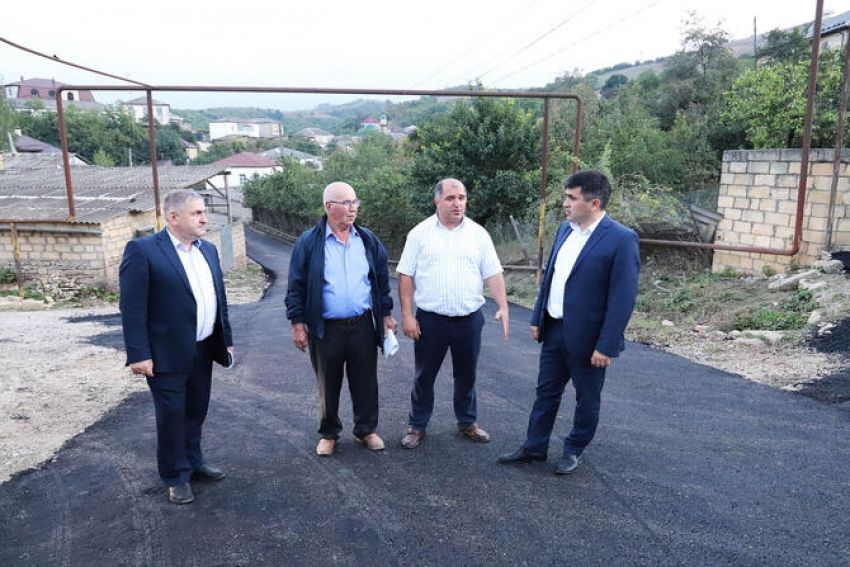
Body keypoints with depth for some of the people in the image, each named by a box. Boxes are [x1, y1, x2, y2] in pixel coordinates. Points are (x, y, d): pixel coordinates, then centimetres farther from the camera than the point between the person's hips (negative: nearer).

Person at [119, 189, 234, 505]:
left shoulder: (208, 250, 9)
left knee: (196, 412, 19)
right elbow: (132, 307, -15)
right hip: (168, 354, -6)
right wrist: (138, 354, -17)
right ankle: (176, 476, 25)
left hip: (204, 350, 6)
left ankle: (193, 461, 37)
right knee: (171, 416, 7)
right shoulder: (143, 250, -13)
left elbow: (219, 298, 13)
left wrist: (226, 339, 13)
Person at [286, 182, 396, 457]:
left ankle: (366, 430, 31)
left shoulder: (368, 240, 4)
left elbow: (381, 280, 11)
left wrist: (386, 314, 10)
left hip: (363, 326, 2)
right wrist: (298, 324, -5)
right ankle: (329, 433, 31)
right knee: (328, 385, 12)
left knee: (365, 382, 12)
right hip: (326, 329, -2)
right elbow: (297, 286, -3)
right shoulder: (309, 242, -5)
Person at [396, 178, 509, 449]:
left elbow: (493, 273, 1)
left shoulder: (478, 233, 2)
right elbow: (405, 275, -3)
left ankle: (467, 422, 35)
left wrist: (503, 307, -12)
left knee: (466, 375, 16)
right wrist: (407, 315, -8)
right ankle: (417, 425, 27)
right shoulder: (420, 233, -3)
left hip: (470, 319, 2)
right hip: (430, 320, -1)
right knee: (424, 376, 10)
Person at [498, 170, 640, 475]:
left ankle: (574, 450, 33)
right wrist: (537, 318, 11)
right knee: (546, 391, 17)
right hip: (554, 329, 6)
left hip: (587, 336, -6)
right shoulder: (565, 229, 4)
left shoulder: (621, 239, -18)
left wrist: (606, 346, -19)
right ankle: (534, 447, 31)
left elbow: (623, 298, -19)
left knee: (586, 398, 14)